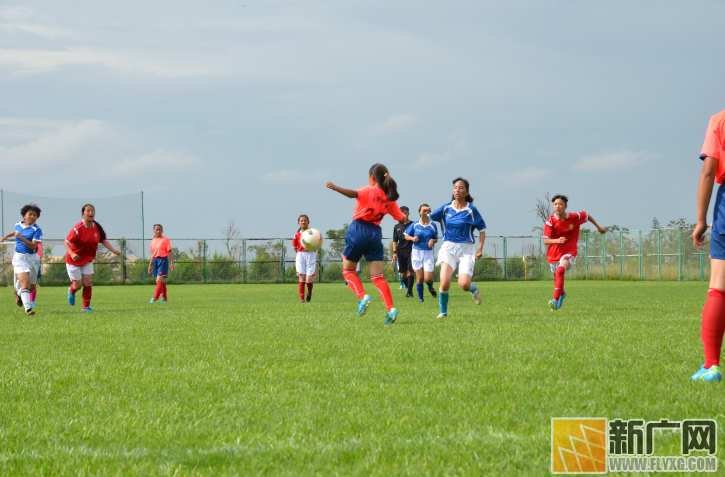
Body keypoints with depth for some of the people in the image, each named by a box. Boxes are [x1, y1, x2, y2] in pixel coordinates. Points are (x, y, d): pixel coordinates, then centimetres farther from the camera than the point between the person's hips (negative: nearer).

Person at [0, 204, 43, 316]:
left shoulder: (36, 230, -9)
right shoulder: (18, 225, 4)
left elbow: (33, 246, -21)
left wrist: (21, 237, -27)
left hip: (33, 258, 0)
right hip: (19, 258, 0)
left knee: (31, 287, 13)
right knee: (25, 283, -20)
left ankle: (18, 292, 47)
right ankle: (28, 308, -27)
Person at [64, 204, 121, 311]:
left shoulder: (97, 228, -5)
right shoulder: (78, 228, -22)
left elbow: (104, 241, 7)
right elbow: (67, 242, -21)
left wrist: (113, 250, -8)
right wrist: (72, 254, -38)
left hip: (88, 259, 4)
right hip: (74, 260, -4)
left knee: (88, 282, -7)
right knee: (78, 285, 1)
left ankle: (86, 306, 5)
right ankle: (71, 292, 38)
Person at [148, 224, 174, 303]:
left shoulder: (165, 239, -4)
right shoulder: (153, 241, 13)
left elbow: (169, 252, -6)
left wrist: (172, 263, -11)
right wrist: (150, 265, 18)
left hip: (163, 260, -6)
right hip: (155, 260, 6)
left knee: (159, 280, -14)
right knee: (161, 281, 12)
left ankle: (155, 298, -19)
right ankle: (164, 298, 20)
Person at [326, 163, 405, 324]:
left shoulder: (368, 191, -6)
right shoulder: (389, 198, 9)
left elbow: (354, 194, -28)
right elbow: (402, 219, 16)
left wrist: (336, 188, -41)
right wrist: (405, 217, 40)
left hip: (358, 229, -4)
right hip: (376, 234, 4)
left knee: (348, 270, 12)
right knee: (377, 276, 4)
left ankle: (363, 296, -10)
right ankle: (391, 309, -12)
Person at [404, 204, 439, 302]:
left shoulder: (433, 226, 3)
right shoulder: (414, 225, 1)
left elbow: (436, 239, 13)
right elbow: (406, 236, 9)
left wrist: (432, 240, -9)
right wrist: (412, 238, -12)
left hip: (428, 253, 0)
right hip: (417, 252, 0)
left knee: (428, 278, -9)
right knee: (419, 278, -3)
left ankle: (430, 288, 26)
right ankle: (420, 297, 14)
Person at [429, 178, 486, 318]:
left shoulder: (471, 210, -3)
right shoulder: (446, 208, 4)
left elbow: (482, 229, 4)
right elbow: (430, 217, 4)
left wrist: (480, 249, -4)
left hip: (466, 249, -2)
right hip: (448, 248, 2)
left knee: (464, 284, -18)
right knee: (444, 284, -16)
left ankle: (474, 289, 20)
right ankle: (443, 311, 7)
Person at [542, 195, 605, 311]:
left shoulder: (574, 218, -10)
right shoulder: (550, 222, -14)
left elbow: (587, 216, 12)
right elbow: (545, 241, -18)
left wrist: (598, 227, 24)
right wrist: (557, 240, -38)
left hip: (569, 253, -3)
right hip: (554, 254, 3)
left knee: (560, 271, -31)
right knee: (556, 278, 20)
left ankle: (556, 300, -37)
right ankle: (562, 294, 55)